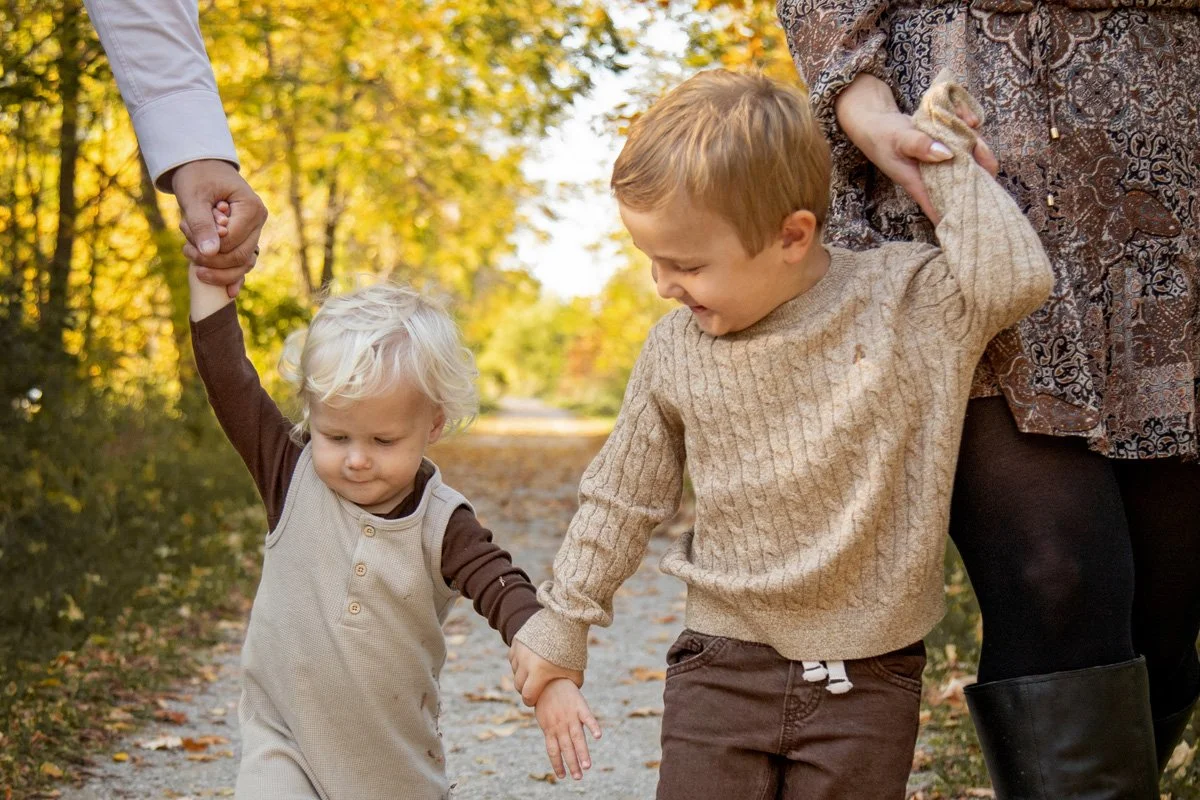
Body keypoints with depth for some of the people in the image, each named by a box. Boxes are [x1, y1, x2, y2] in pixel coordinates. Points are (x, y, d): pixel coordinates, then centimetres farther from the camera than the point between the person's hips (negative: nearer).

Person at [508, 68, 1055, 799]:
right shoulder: (675, 352, -2)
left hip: (867, 677, -2)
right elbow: (623, 498, 10)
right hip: (723, 668, 2)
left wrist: (948, 156, -16)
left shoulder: (907, 303, -8)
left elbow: (1015, 279, -24)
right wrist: (564, 620, 15)